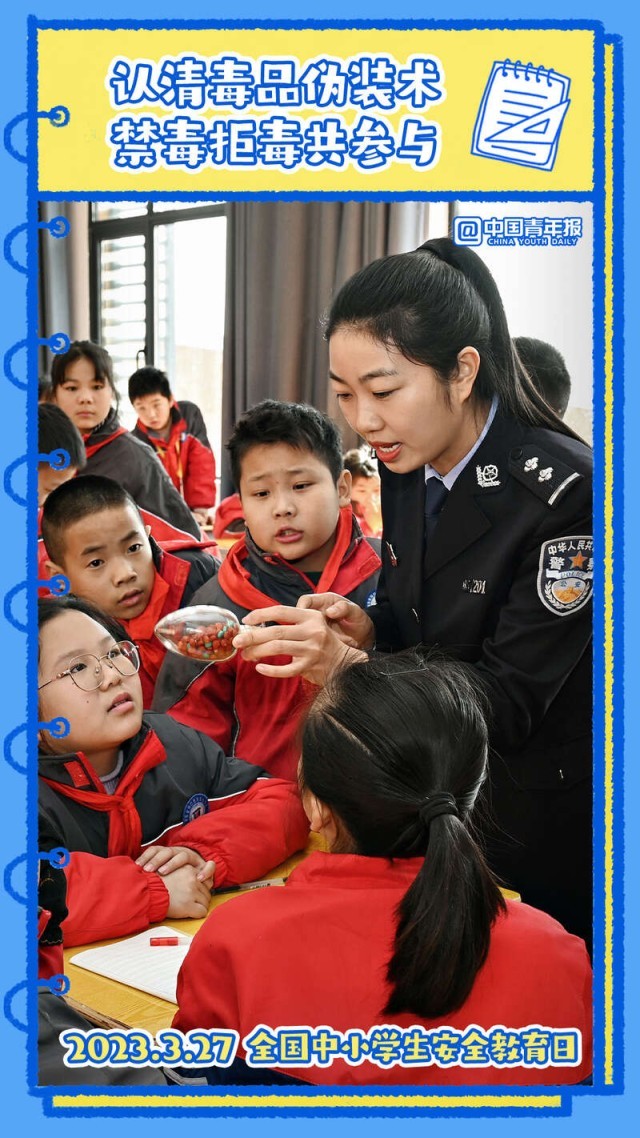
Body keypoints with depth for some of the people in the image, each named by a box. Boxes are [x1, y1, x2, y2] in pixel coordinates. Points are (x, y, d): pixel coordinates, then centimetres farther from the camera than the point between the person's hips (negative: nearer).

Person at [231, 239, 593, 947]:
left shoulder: (564, 490, -25)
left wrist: (347, 666, -34)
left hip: (543, 821, -6)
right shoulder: (407, 466, -3)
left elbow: (508, 704, -23)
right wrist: (363, 629, -11)